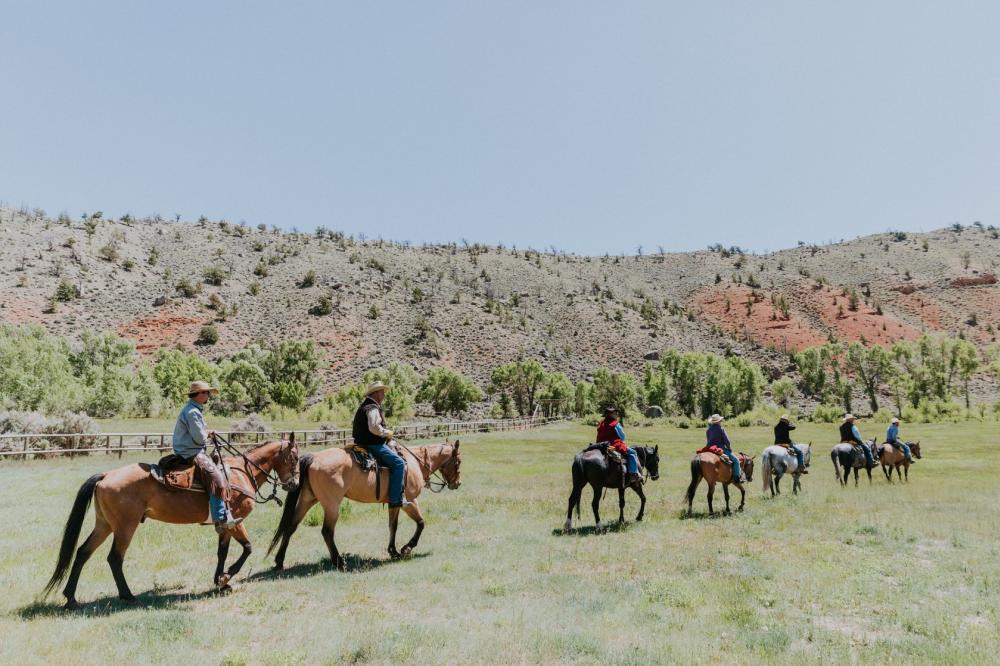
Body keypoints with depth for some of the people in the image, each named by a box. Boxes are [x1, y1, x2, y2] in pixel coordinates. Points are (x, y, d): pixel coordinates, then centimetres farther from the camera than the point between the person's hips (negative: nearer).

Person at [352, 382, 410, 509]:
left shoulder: (365, 407, 20)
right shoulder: (373, 407, -14)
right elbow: (374, 428, -28)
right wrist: (388, 433, -11)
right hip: (373, 445, -11)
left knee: (398, 460, 21)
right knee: (399, 463, -16)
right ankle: (395, 499, -19)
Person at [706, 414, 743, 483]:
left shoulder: (708, 430, 7)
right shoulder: (721, 429, -12)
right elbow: (727, 441, -9)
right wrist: (730, 448, 6)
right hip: (721, 449, -7)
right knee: (736, 460, 4)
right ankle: (737, 477, -1)